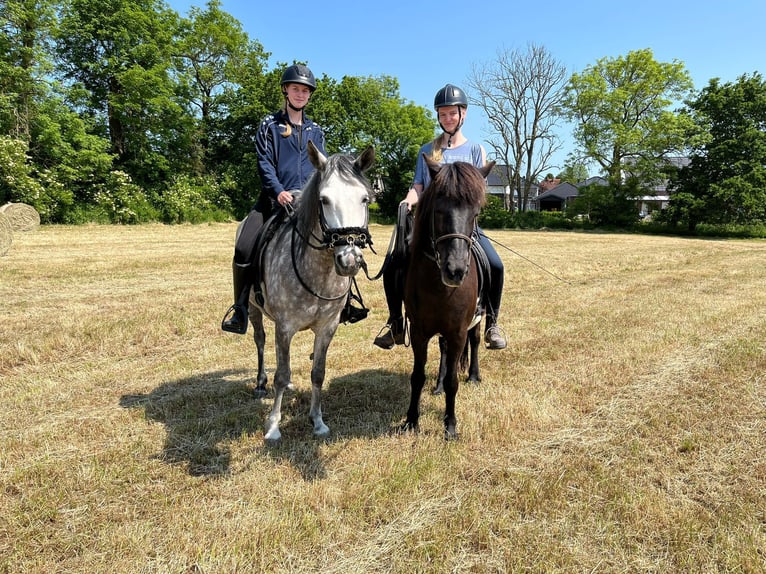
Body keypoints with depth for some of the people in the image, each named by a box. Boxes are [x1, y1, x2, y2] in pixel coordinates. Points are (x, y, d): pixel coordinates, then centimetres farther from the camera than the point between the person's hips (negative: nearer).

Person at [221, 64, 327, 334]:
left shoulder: (316, 131, 18)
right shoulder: (270, 125, 8)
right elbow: (264, 163, -2)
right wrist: (279, 191, -17)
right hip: (276, 198, -3)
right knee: (244, 249, -19)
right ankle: (240, 308, -1)